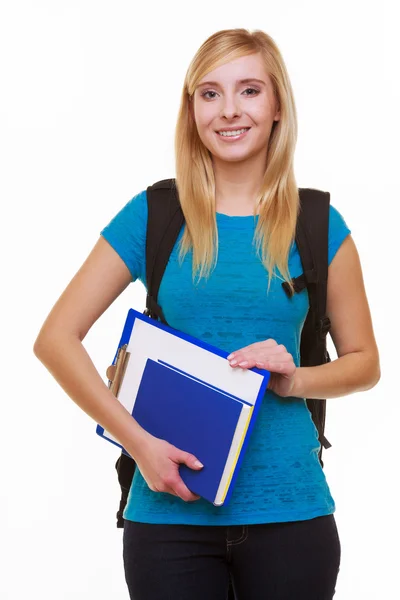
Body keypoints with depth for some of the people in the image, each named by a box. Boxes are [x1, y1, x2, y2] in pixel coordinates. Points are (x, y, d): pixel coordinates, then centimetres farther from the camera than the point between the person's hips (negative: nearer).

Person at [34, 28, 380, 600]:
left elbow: (364, 361, 11)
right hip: (171, 506, -1)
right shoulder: (153, 216, 0)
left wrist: (294, 379, -10)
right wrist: (138, 441, -12)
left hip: (289, 508, 1)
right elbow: (55, 339, -2)